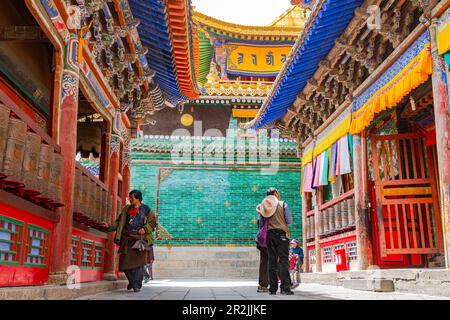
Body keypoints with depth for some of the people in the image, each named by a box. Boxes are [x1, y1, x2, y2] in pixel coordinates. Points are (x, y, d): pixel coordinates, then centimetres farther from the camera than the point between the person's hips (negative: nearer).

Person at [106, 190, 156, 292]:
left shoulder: (145, 209, 7)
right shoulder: (126, 209, 17)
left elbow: (153, 221, 4)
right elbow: (119, 222, 15)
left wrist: (145, 228, -12)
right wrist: (109, 227, 1)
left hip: (139, 238, -3)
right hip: (127, 238, 3)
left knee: (138, 261, -8)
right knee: (125, 262, -1)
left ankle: (137, 285, 0)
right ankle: (132, 281, 23)